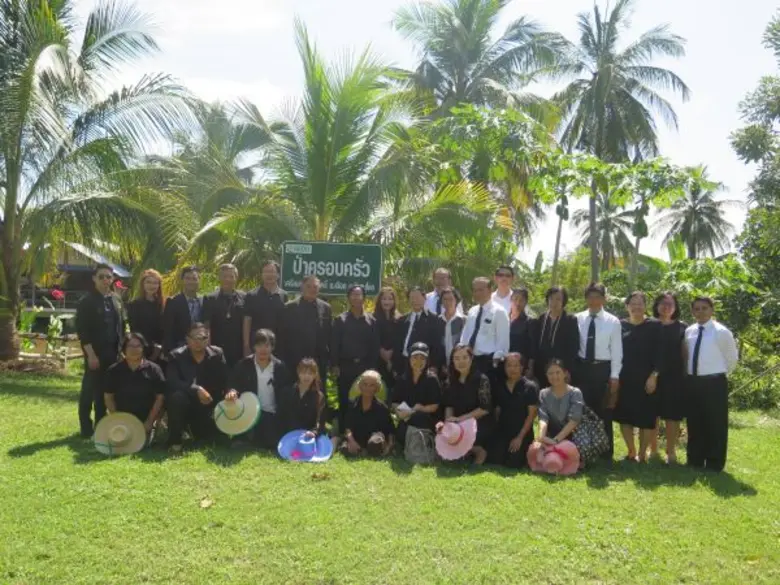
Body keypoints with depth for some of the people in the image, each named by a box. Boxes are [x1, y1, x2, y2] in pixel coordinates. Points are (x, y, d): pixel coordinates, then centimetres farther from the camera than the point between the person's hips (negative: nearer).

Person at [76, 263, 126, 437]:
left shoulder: (116, 301, 11)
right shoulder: (87, 302, -6)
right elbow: (82, 330, -11)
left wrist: (121, 349, 6)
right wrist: (91, 354, -16)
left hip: (112, 353, 5)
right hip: (95, 353, -5)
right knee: (89, 391, 0)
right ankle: (86, 429, 8)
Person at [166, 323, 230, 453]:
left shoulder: (217, 354, -4)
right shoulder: (176, 355, -12)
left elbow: (226, 380, -1)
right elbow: (172, 382, -24)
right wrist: (197, 390, -35)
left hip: (206, 406, 3)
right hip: (184, 402, -3)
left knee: (211, 435, -12)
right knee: (177, 396, -34)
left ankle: (195, 426, 25)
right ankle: (174, 440, -16)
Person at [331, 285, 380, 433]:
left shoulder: (371, 321, 6)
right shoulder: (341, 320, 3)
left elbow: (375, 346, 5)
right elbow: (334, 344, 0)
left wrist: (373, 367, 0)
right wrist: (334, 365, -8)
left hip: (365, 367, 1)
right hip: (345, 367, -1)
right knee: (344, 402, 5)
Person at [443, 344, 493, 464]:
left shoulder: (482, 379, -9)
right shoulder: (451, 380, 8)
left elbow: (485, 408, -14)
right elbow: (448, 405, 6)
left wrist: (461, 418, -19)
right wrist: (448, 421, -14)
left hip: (480, 425, -5)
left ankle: (480, 451, -2)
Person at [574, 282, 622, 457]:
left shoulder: (613, 322, -2)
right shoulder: (578, 319, 3)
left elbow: (616, 351, -2)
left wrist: (614, 376, -6)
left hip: (603, 369, -1)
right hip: (582, 368, 2)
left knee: (604, 412, 6)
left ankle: (605, 452, 17)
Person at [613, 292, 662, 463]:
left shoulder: (654, 325, -1)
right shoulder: (621, 325, 5)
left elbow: (658, 352, -4)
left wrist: (654, 376, -12)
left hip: (647, 378, -2)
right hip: (625, 378, 2)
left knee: (646, 417, 3)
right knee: (625, 415, 6)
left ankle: (642, 454, 15)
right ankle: (631, 452, 21)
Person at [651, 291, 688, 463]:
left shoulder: (682, 328, 6)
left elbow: (685, 354, 7)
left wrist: (687, 376, 1)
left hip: (674, 377, 0)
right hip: (652, 376, 0)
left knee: (672, 415, 3)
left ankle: (671, 451, 13)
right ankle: (653, 450, 17)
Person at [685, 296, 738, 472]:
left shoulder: (721, 332, -9)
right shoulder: (688, 332, 6)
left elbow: (732, 358, 0)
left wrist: (719, 374, 6)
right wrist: (691, 373, 12)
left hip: (714, 383, -5)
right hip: (693, 382, 5)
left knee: (715, 425, 2)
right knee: (694, 423, 11)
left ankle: (714, 465, 11)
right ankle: (695, 462, 21)